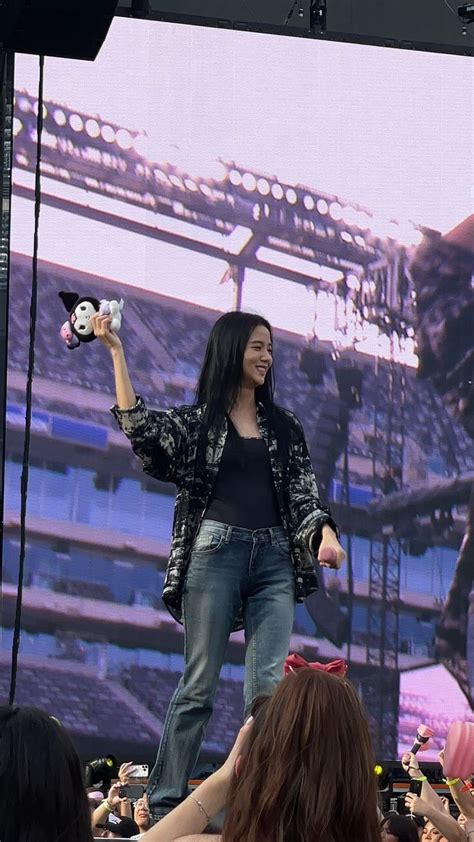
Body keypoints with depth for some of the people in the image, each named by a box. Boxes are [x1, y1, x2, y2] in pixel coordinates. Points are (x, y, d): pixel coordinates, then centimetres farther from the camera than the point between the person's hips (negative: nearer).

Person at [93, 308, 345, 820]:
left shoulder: (284, 427, 17)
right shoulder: (197, 422, 8)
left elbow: (304, 494, 12)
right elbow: (140, 429, -9)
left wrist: (325, 534, -8)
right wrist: (116, 352, -10)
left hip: (274, 558, 3)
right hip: (216, 551, -3)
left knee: (269, 684, -7)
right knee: (199, 684, -3)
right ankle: (164, 802, 2)